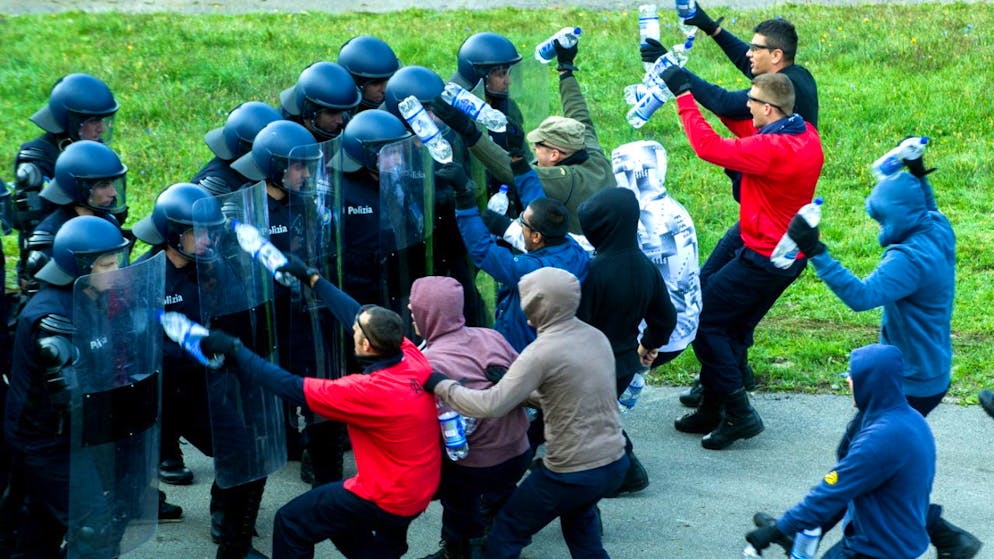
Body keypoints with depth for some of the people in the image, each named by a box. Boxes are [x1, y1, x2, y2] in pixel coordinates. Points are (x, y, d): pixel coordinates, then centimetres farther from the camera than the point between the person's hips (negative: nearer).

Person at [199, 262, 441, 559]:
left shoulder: (368, 390, -29)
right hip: (422, 488, 8)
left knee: (290, 523, 6)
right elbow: (357, 314, 5)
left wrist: (234, 349, -14)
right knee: (338, 517, 30)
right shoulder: (413, 358, -9)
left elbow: (291, 387, -21)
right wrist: (312, 278, 12)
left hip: (388, 500, -8)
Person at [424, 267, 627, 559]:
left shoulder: (544, 351, -19)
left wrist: (441, 385, -10)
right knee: (577, 510, 37)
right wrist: (523, 391, 12)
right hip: (615, 463, 8)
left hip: (573, 474, -7)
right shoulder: (596, 336, 5)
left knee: (507, 530, 11)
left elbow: (492, 406, -22)